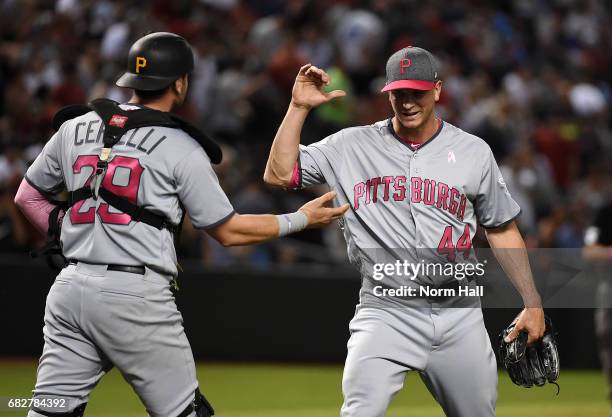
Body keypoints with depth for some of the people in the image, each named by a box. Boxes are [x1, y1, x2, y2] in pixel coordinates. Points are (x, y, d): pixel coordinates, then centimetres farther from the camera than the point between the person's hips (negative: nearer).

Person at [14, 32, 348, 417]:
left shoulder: (75, 129, 11)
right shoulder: (182, 148, -4)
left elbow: (28, 196, 19)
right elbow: (228, 231, 1)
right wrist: (302, 220, 11)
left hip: (71, 286, 5)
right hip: (137, 297, -5)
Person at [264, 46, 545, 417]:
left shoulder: (473, 152, 6)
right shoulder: (352, 146, 3)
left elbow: (502, 230, 12)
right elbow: (280, 174, -2)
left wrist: (532, 302, 7)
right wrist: (299, 107, -9)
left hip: (459, 316, 2)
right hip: (386, 313, -2)